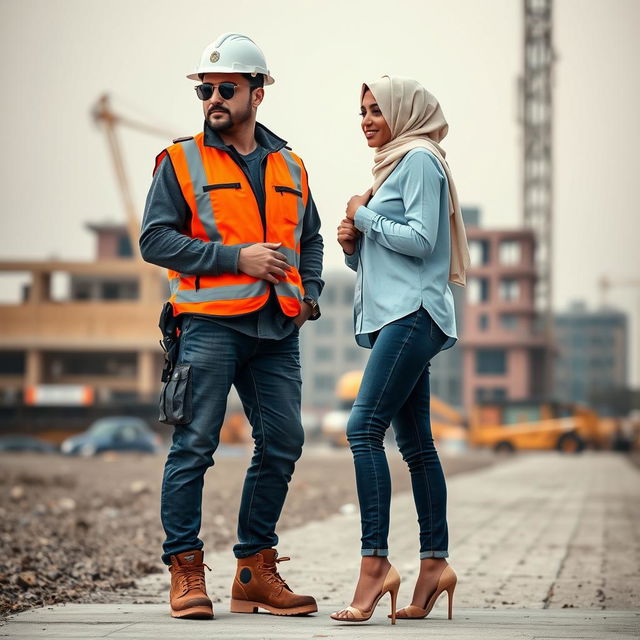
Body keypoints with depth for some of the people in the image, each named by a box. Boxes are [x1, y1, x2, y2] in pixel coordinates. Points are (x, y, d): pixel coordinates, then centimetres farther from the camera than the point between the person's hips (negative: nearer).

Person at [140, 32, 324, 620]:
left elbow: (310, 239, 27)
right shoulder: (181, 162, 2)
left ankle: (255, 572, 14)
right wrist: (235, 257, -13)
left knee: (282, 445, 4)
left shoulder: (290, 168, 16)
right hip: (211, 324, -5)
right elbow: (155, 240, -6)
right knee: (195, 446, -7)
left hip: (278, 331, 5)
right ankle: (185, 571, 1)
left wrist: (309, 292, 8)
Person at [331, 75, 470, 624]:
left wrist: (363, 216, -5)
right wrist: (353, 243, 6)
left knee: (364, 428, -19)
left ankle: (375, 562, -22)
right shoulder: (392, 166, 24)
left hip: (413, 312, -10)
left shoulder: (420, 159, -4)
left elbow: (420, 240, -16)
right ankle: (434, 562, 7)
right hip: (391, 316, 10)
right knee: (415, 442, 7)